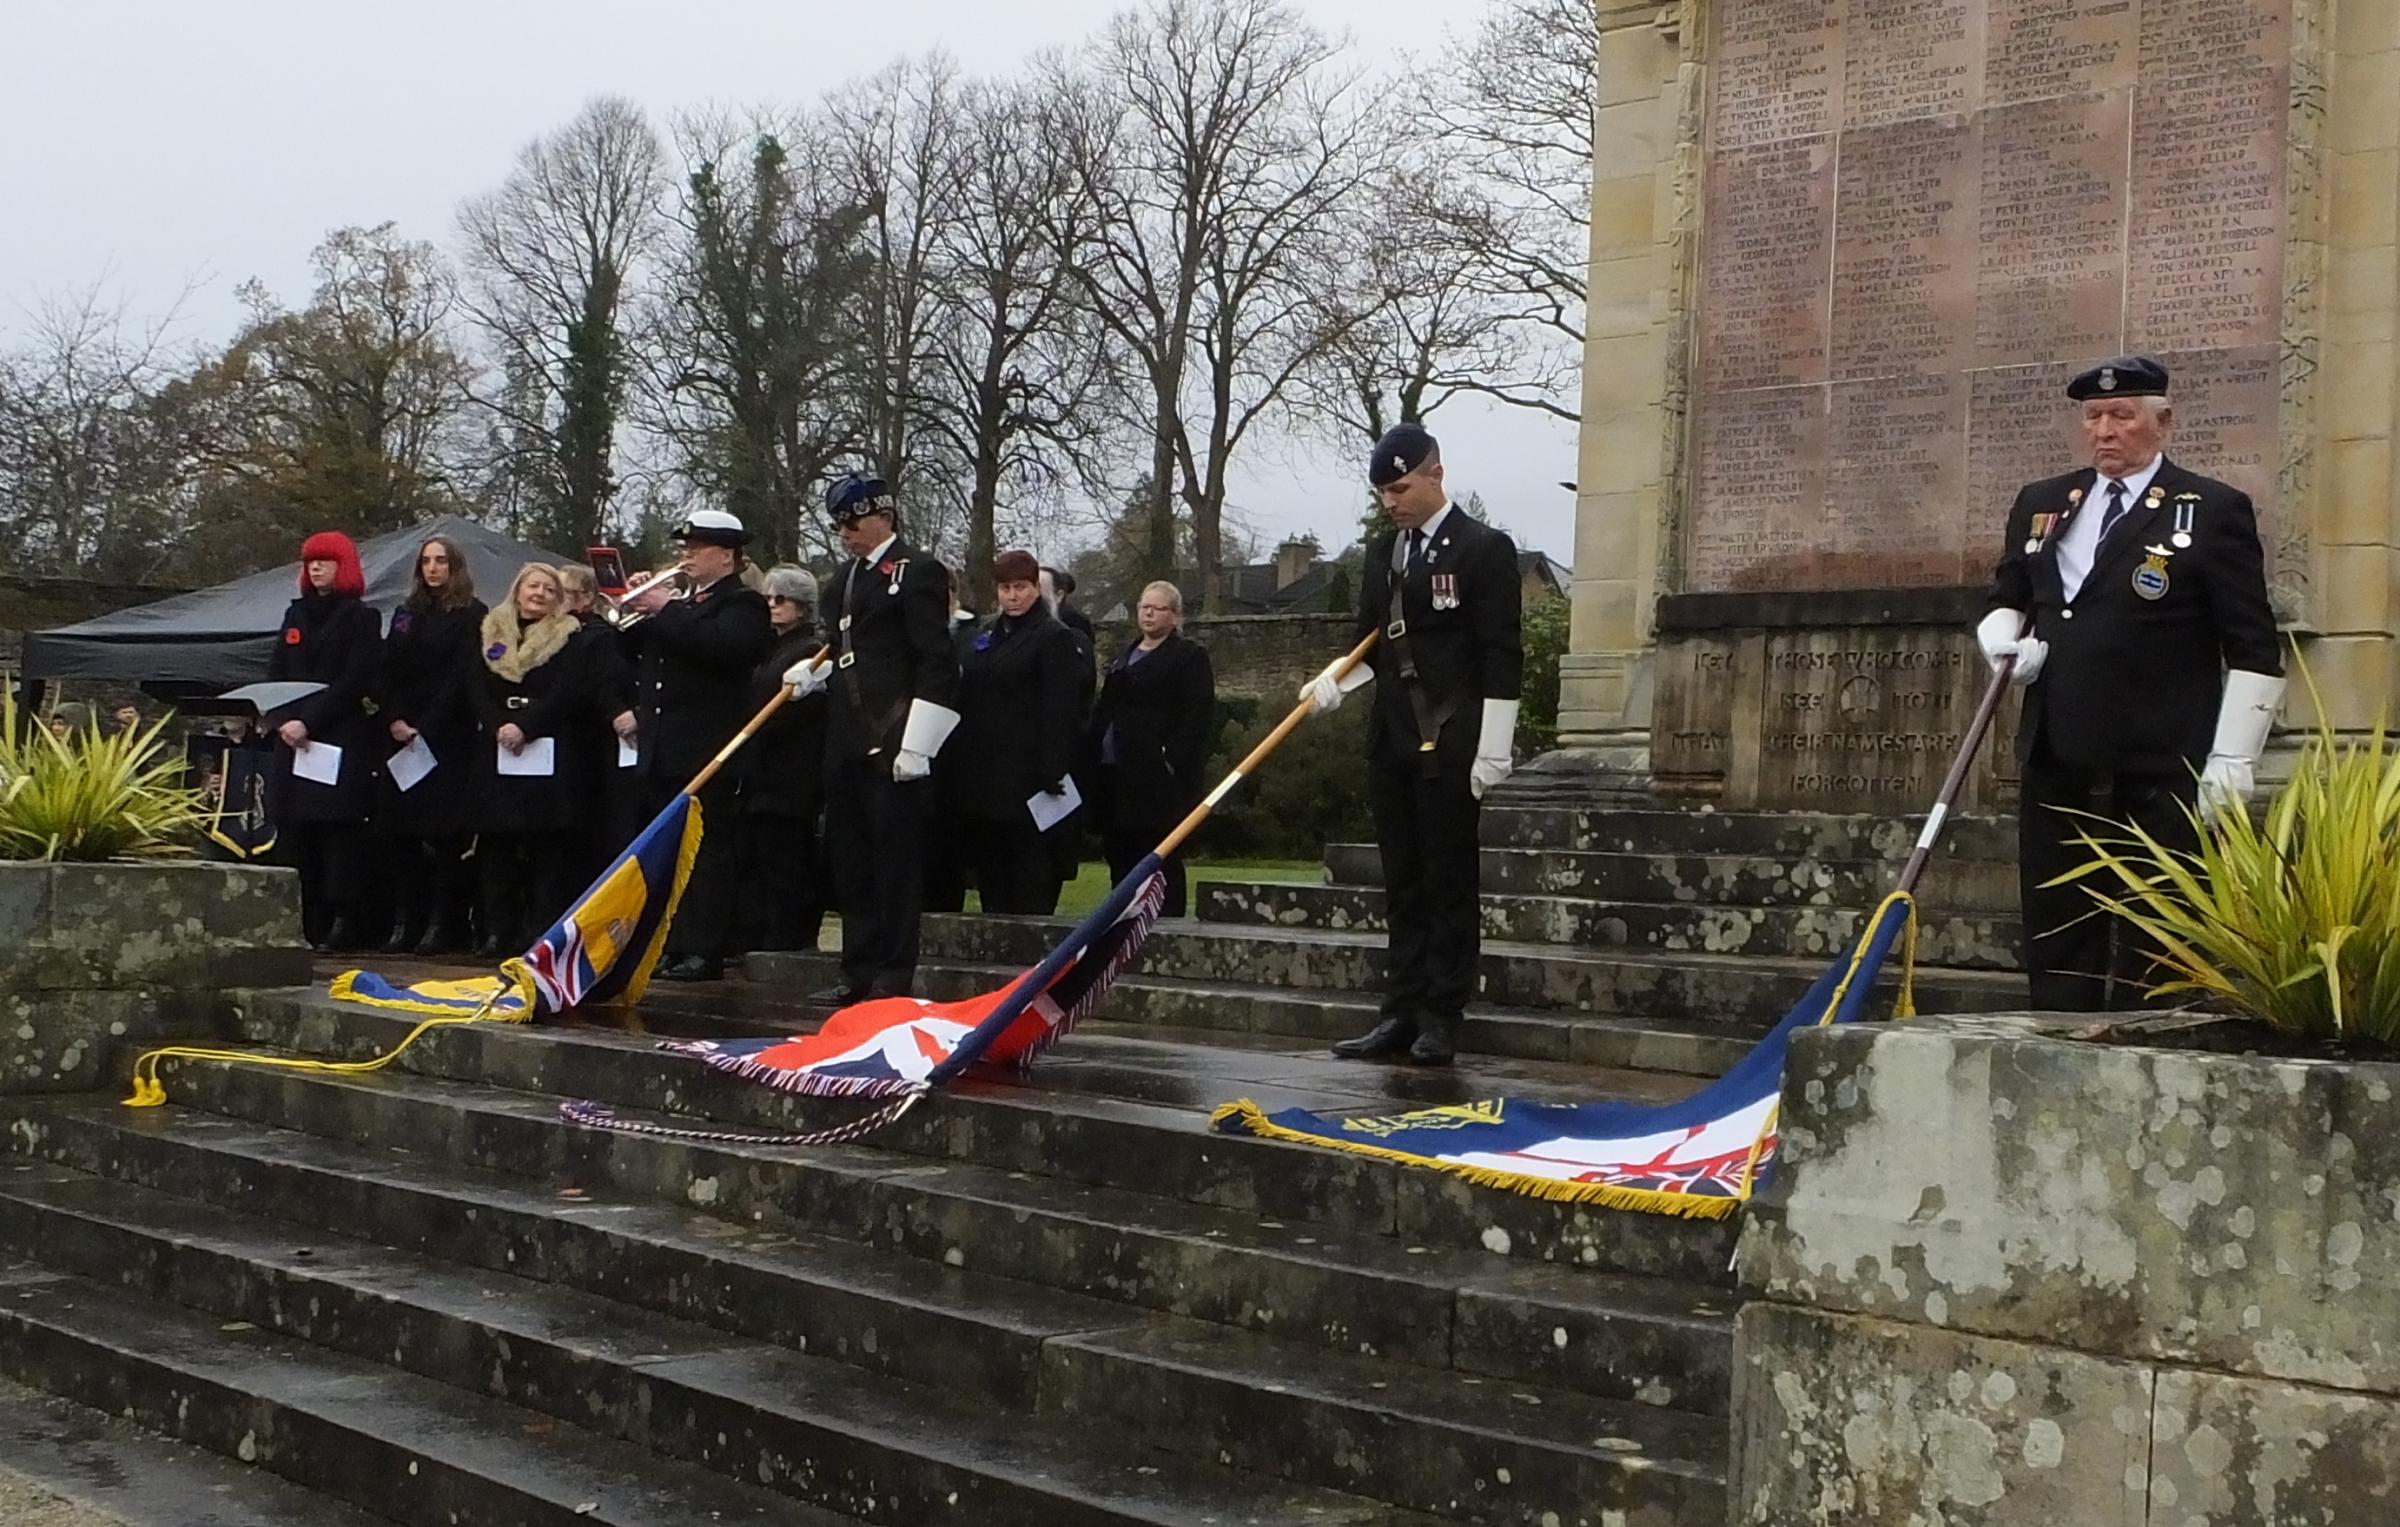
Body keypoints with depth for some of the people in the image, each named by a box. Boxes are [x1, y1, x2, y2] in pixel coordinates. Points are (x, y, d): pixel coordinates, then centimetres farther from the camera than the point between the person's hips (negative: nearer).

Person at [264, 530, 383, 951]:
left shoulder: (361, 618, 0)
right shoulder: (295, 615, 18)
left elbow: (353, 682, -9)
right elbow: (274, 674, 12)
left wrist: (309, 722, -15)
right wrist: (282, 720, -6)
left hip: (342, 742, -6)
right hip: (294, 742, 6)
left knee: (340, 833, -8)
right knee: (294, 833, 2)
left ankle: (344, 923, -8)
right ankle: (303, 925, 6)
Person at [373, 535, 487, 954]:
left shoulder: (471, 616, 0)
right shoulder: (406, 614, 17)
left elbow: (462, 677, -7)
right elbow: (387, 672, 11)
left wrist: (426, 727, -13)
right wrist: (394, 720, -5)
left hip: (447, 741, -5)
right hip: (400, 738, 5)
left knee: (444, 831, -8)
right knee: (397, 829, 1)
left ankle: (444, 924, -5)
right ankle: (404, 922, 5)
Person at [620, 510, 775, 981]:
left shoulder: (743, 604, -3)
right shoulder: (680, 605, 21)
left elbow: (724, 646, -23)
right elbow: (630, 651, 22)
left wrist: (665, 611, -17)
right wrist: (638, 611, 5)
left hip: (706, 753, -8)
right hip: (660, 753, 8)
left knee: (707, 851, -6)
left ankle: (704, 951, -6)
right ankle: (671, 946, 16)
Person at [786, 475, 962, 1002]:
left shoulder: (917, 572, -6)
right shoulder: (846, 579, 20)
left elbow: (935, 662, -13)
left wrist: (915, 745, -17)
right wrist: (811, 673, 8)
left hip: (891, 743, -9)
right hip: (846, 742, 9)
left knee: (895, 860, -4)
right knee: (850, 862, 12)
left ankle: (895, 976, 2)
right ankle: (860, 972, 19)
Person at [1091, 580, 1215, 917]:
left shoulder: (1190, 656, -1)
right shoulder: (1125, 657, 22)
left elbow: (1197, 718, -10)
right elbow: (1105, 713, 22)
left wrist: (1174, 761, -18)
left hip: (1158, 780, -7)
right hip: (1115, 776, 7)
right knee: (1121, 859, 9)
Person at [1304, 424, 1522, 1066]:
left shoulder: (1483, 549, -5)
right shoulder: (1382, 554, 16)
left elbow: (1500, 657, -9)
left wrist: (1492, 750, -13)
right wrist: (1331, 683, -1)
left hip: (1451, 747, -7)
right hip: (1391, 743, 7)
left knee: (1449, 882, -1)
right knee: (1402, 885, 10)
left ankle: (1442, 1019, 5)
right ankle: (1402, 1013, 15)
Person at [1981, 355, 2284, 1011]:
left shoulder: (2214, 511, -1)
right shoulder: (2039, 503, 15)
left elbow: (2254, 651, -3)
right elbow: (2006, 600, 27)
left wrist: (2230, 761, -10)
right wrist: (2005, 638, 4)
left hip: (2161, 776, -5)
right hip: (2058, 763, 5)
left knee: (2152, 951, -1)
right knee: (2055, 941, 8)